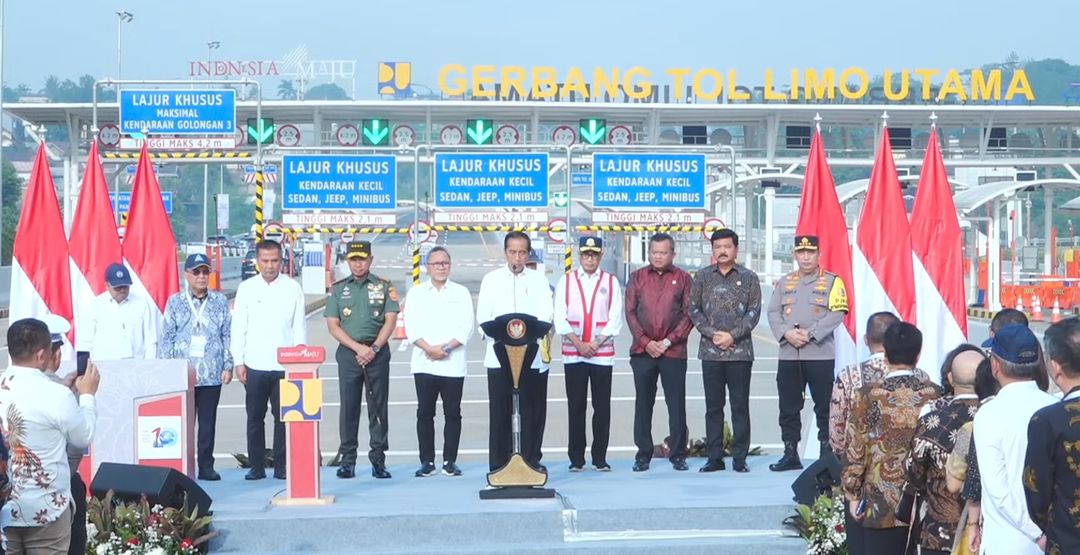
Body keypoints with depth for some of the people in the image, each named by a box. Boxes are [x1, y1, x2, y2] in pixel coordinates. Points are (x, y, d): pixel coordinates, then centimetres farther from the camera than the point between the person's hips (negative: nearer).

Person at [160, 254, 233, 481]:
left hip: (212, 374, 1)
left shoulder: (220, 301, 8)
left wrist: (228, 366, 3)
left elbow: (227, 335, 9)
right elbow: (166, 338, 4)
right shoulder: (175, 302, 4)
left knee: (208, 422, 5)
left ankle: (206, 466, 12)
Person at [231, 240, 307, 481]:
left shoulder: (293, 288, 4)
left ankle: (281, 466, 9)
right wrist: (238, 362, 0)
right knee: (255, 418, 5)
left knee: (283, 417, 1)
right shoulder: (246, 288, 5)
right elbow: (238, 327, 6)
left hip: (285, 365, 0)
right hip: (254, 365, 1)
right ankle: (256, 466, 13)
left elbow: (299, 327, 5)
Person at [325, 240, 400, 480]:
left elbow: (390, 320, -1)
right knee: (348, 407, 1)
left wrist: (373, 348, -13)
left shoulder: (384, 287, 6)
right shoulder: (337, 289, 8)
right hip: (348, 353, 1)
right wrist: (359, 348, -10)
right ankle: (348, 460, 6)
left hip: (378, 353, -1)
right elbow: (332, 325, 2)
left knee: (378, 407, 1)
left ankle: (378, 459, 5)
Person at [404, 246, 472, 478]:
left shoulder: (461, 293, 10)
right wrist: (429, 349, -12)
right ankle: (427, 461, 7)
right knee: (425, 413, 1)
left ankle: (449, 461, 8)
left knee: (452, 413, 1)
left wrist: (446, 347, -11)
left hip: (453, 364, 0)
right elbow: (411, 327, 2)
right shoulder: (416, 293, 11)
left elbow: (467, 327, 1)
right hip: (424, 364, 0)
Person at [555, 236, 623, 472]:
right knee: (575, 407, 2)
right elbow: (559, 318, 1)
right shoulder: (566, 281, 7)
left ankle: (600, 458, 9)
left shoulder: (611, 282, 6)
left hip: (603, 354, 0)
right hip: (573, 354, 0)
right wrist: (579, 344, -8)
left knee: (602, 407, 1)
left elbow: (615, 319, 0)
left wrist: (595, 344, -9)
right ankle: (576, 459, 7)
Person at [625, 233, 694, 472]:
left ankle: (678, 455, 9)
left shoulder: (682, 278, 5)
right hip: (642, 351, 2)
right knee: (643, 403, 5)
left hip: (674, 351, -2)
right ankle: (643, 454, 12)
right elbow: (630, 312, 5)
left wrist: (669, 340, -8)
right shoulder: (637, 277, 10)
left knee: (676, 403, 1)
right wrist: (646, 342, -5)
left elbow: (689, 314, 1)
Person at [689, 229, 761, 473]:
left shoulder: (748, 278, 5)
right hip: (710, 352, 2)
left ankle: (740, 458, 6)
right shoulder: (703, 276, 9)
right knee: (713, 407, 5)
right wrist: (713, 334, -8)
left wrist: (733, 335, -11)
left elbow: (754, 312, 0)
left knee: (740, 406, 1)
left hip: (740, 351, -2)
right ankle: (714, 457, 11)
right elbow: (694, 309, 5)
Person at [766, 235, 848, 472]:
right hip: (788, 356, 4)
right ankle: (790, 454, 16)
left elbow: (837, 314, -8)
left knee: (824, 407, -1)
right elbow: (773, 312, 7)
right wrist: (787, 333, -11)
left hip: (820, 355, -4)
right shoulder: (784, 283, 14)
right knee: (788, 408, 7)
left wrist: (810, 334, -16)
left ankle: (827, 454, 6)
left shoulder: (832, 282, 2)